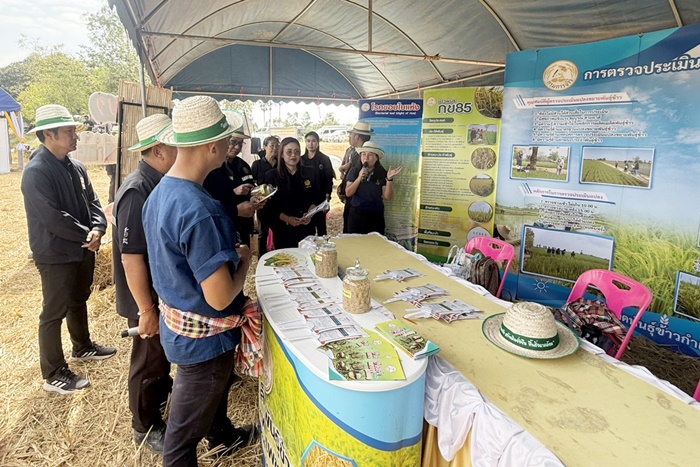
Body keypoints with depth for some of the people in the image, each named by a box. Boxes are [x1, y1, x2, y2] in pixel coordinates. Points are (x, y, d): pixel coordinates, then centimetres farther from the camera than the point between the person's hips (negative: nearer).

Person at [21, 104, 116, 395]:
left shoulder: (76, 167, 5)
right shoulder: (36, 172, -20)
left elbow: (92, 202, 4)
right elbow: (54, 218, -25)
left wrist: (97, 229, -14)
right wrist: (86, 236, -16)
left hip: (82, 250, 8)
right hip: (56, 255, -8)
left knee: (79, 301, 24)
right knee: (54, 313, 4)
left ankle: (82, 347, 44)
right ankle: (54, 375, 19)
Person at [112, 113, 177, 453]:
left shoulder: (160, 183, 1)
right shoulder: (137, 192, -27)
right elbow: (131, 258, -29)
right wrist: (146, 310, -23)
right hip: (149, 298, -8)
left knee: (163, 350, 27)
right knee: (149, 358, 10)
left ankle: (163, 389, 52)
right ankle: (146, 428, 31)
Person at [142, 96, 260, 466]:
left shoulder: (160, 192, -2)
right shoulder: (201, 211, -33)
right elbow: (220, 298, -31)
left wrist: (228, 250, 6)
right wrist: (244, 260, -13)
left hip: (177, 321, 10)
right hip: (202, 334, -9)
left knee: (216, 389, 34)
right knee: (186, 428, 17)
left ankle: (222, 435, 59)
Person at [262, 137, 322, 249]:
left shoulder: (310, 173, 4)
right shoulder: (271, 176, -2)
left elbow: (317, 198, 9)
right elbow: (268, 206, -4)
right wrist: (286, 218, -17)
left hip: (306, 229, 2)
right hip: (283, 230, -2)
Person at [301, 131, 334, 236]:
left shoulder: (325, 159, -2)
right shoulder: (301, 159, 7)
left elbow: (329, 180, -4)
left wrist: (327, 198, -11)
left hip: (320, 199, -3)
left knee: (321, 225, 5)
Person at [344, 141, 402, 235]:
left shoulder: (382, 174, -3)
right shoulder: (354, 171, 0)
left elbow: (388, 197, -6)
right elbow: (348, 193, -6)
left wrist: (389, 179, -20)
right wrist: (359, 178, -17)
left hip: (376, 216, 0)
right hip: (356, 214, 1)